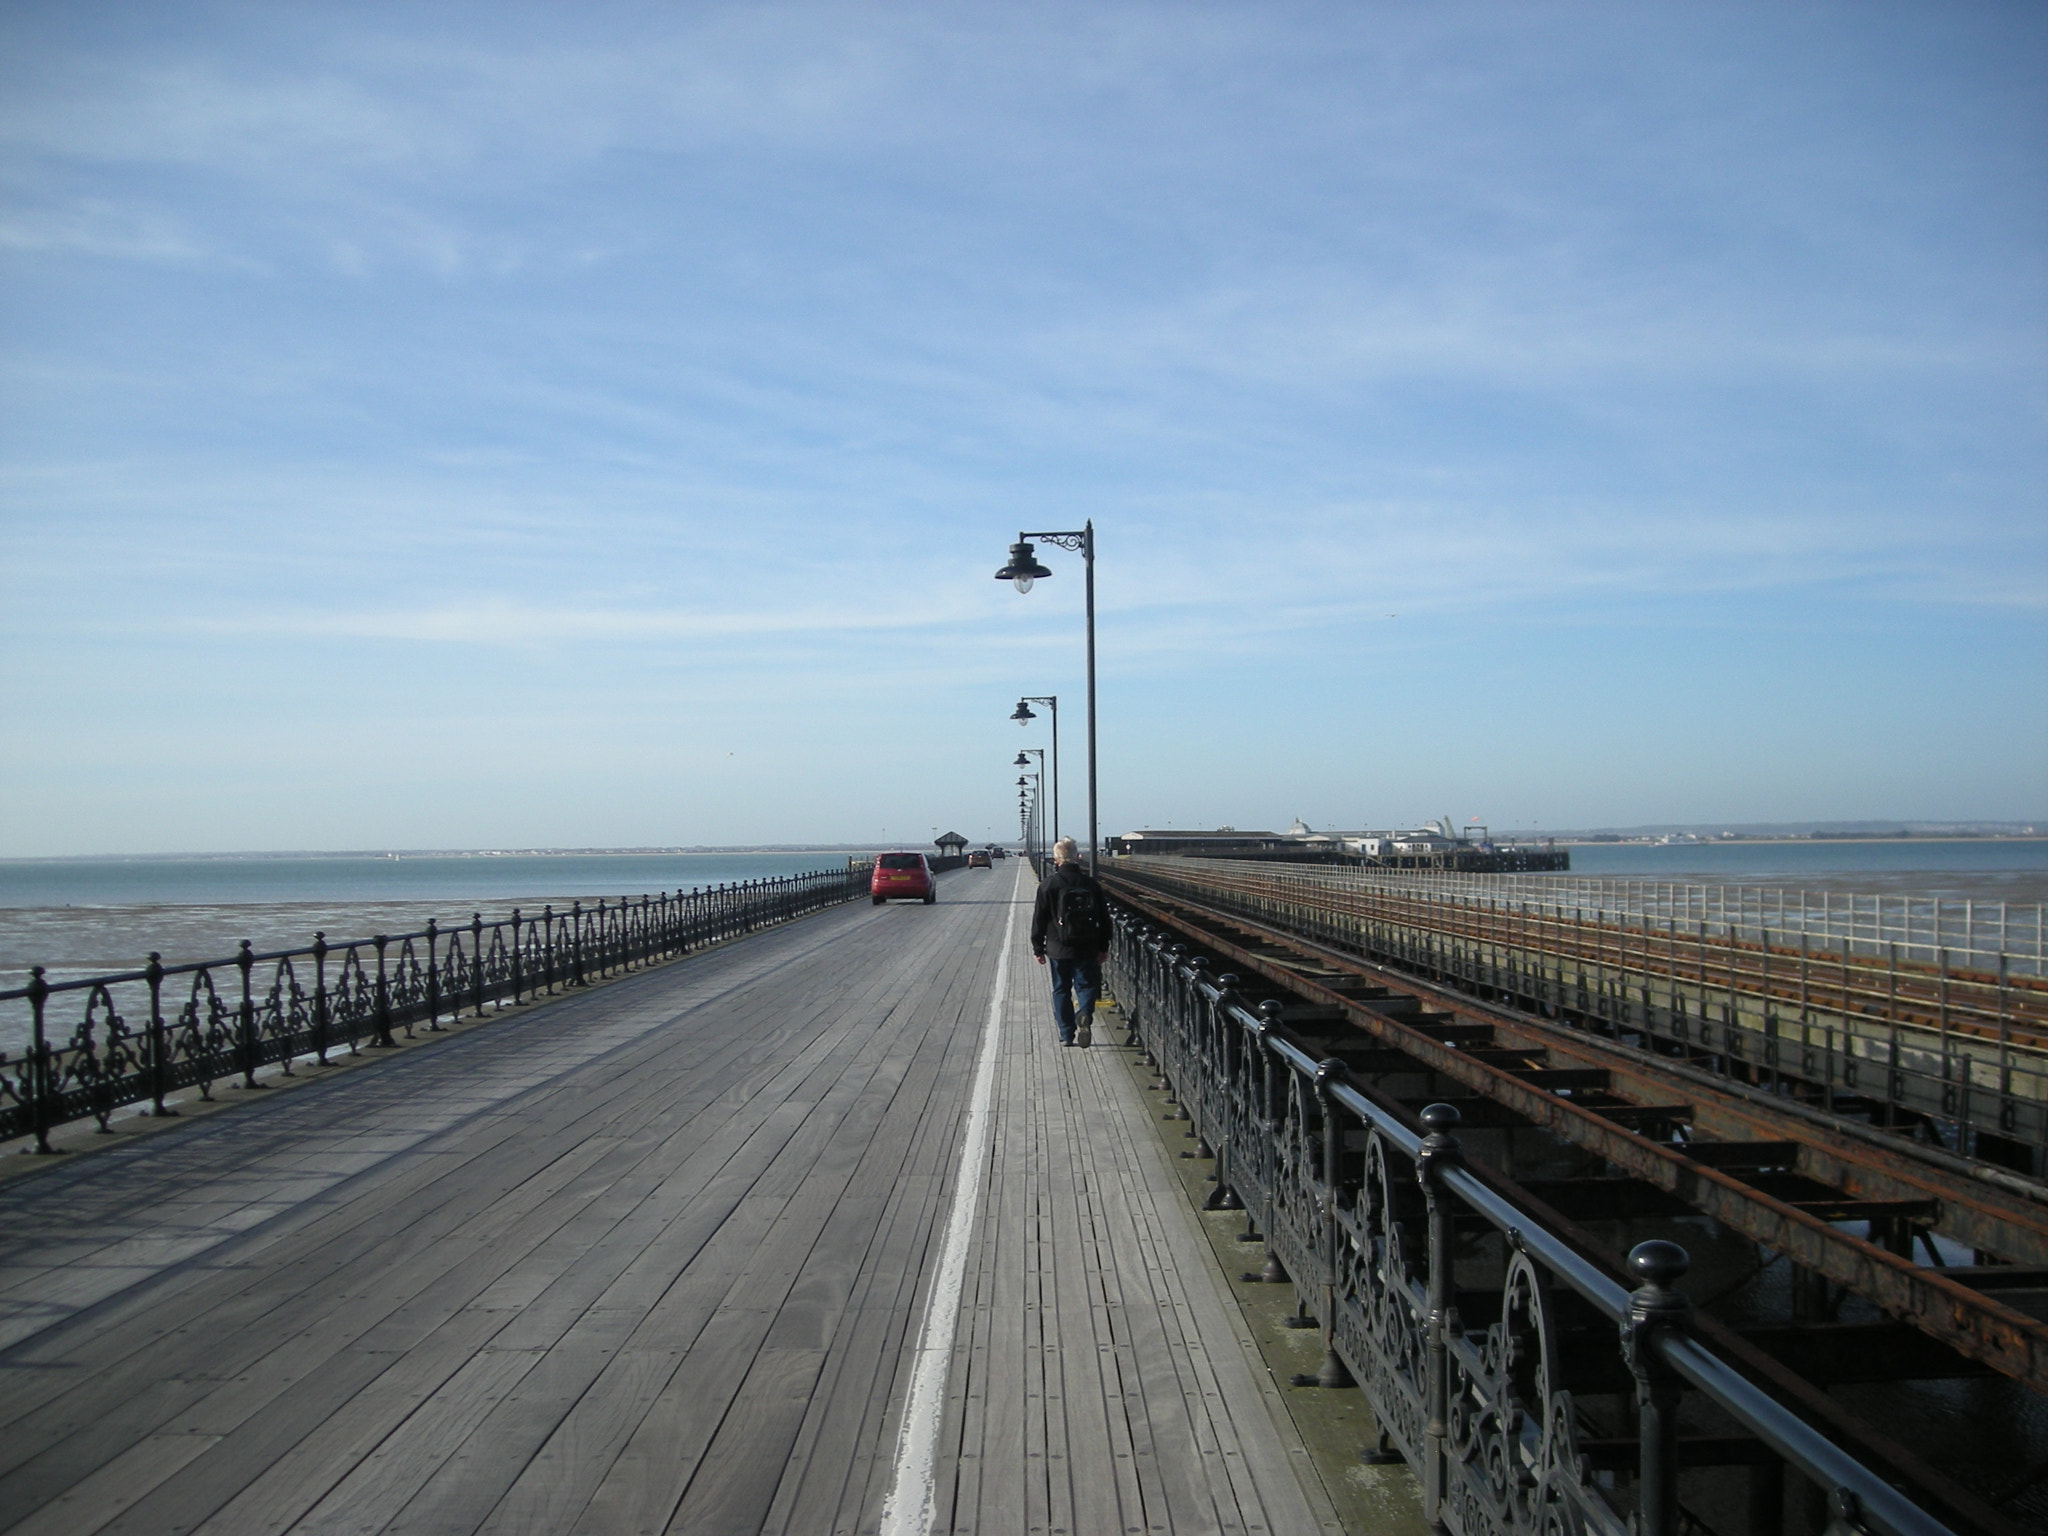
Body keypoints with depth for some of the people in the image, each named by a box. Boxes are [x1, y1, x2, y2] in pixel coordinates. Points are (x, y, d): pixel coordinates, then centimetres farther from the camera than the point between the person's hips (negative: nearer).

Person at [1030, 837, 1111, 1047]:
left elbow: (1039, 920, -4)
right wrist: (1103, 947, 15)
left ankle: (1067, 1035, 11)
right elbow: (1104, 919, 6)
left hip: (1059, 949, -1)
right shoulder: (1090, 883, 0)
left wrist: (1038, 948, 6)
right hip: (1087, 949, 1)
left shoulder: (1048, 885, -7)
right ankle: (1084, 1014, -19)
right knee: (1086, 985, 10)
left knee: (1061, 990, 11)